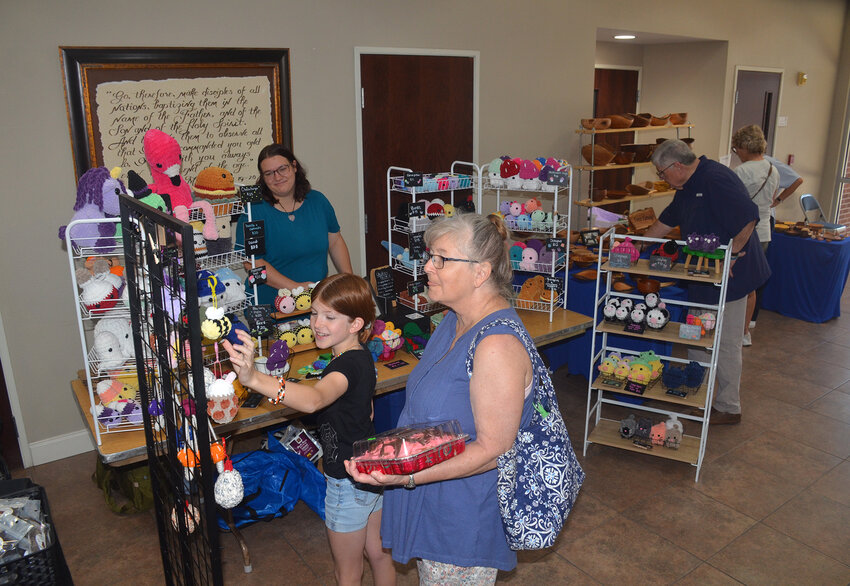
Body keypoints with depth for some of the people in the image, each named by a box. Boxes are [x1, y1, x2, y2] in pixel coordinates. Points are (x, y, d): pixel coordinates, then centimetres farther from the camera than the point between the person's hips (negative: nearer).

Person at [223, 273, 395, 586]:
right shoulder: (362, 357, 0)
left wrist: (255, 379, -65)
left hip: (349, 482, -9)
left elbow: (314, 399, -52)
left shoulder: (348, 365, -30)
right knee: (378, 553, 25)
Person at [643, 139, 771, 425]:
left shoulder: (716, 179, -21)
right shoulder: (688, 187, 11)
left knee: (725, 343, 2)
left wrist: (731, 255, -23)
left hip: (729, 277, -10)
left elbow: (749, 216, -29)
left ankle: (728, 408, 16)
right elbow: (666, 221, 22)